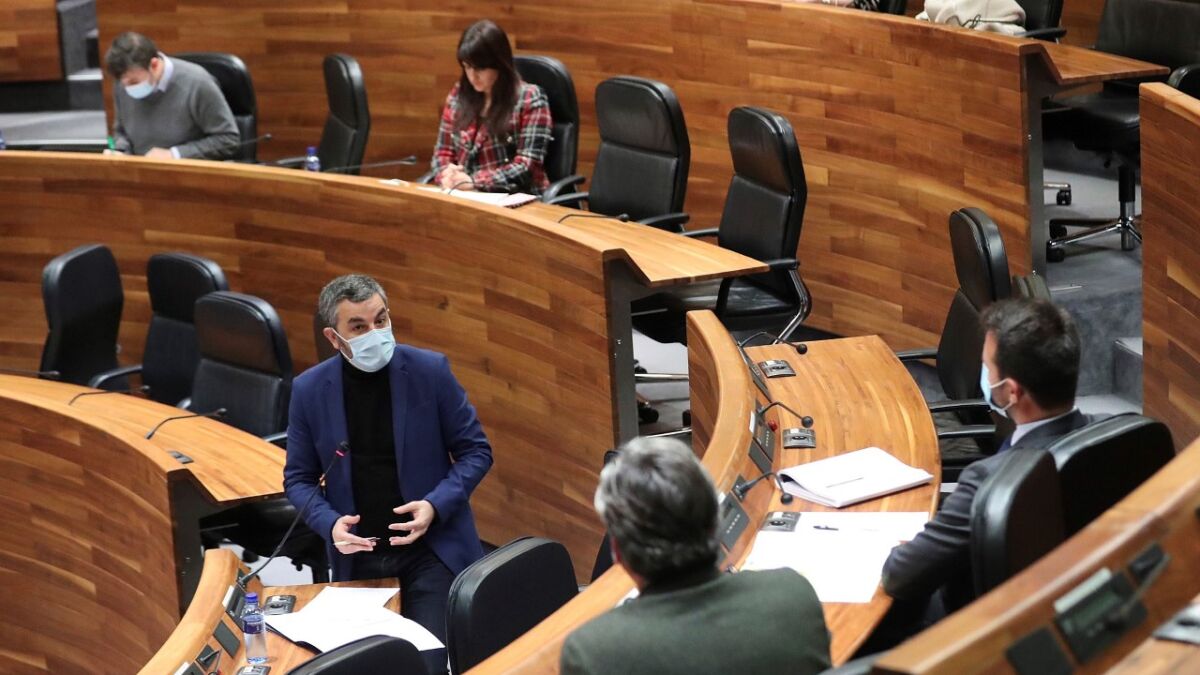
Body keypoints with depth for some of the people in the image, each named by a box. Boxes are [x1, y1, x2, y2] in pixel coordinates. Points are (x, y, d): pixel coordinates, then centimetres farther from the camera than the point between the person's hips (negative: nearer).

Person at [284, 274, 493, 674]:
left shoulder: (430, 371, -8)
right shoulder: (309, 390, -4)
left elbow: (475, 452, -1)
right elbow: (299, 479, 6)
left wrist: (436, 505, -16)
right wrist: (329, 522, -13)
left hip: (432, 547, -2)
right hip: (358, 553, 2)